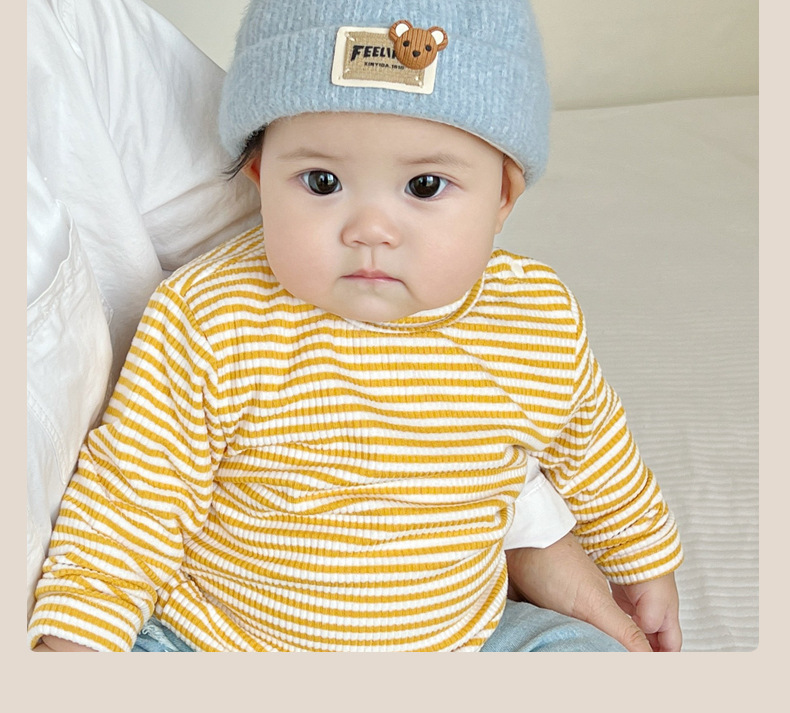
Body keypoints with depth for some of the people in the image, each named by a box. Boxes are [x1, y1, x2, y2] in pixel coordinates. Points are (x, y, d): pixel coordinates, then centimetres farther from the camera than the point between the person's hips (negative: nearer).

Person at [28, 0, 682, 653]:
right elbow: (132, 498, -12)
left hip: (458, 636, 2)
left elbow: (593, 456, 9)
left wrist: (646, 564, 22)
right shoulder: (207, 324, -21)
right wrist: (73, 640, -19)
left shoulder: (544, 324, -11)